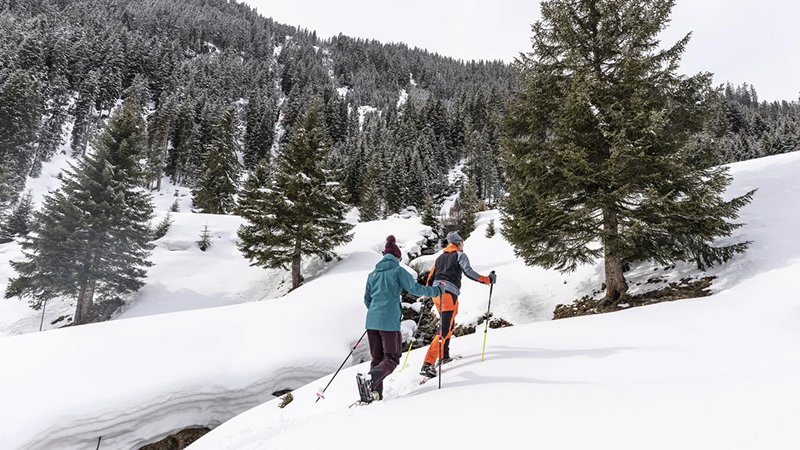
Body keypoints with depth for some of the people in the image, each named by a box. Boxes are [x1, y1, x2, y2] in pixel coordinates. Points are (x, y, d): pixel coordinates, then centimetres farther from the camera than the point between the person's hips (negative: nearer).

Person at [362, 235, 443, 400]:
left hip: (372, 320, 6)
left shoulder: (373, 274, 15)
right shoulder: (398, 271, -1)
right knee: (391, 359, 1)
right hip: (389, 322, -5)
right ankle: (371, 378, -25)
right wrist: (435, 291, 9)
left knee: (377, 359, 15)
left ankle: (375, 393, 5)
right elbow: (414, 288, -6)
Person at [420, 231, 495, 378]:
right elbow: (468, 272, -10)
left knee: (448, 323, 28)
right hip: (449, 294, -8)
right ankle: (428, 364, -24)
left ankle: (444, 356, 32)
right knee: (444, 331, -13)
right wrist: (487, 279, -4)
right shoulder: (460, 255, 6)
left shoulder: (440, 257, 24)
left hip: (436, 293, 8)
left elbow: (430, 278, 22)